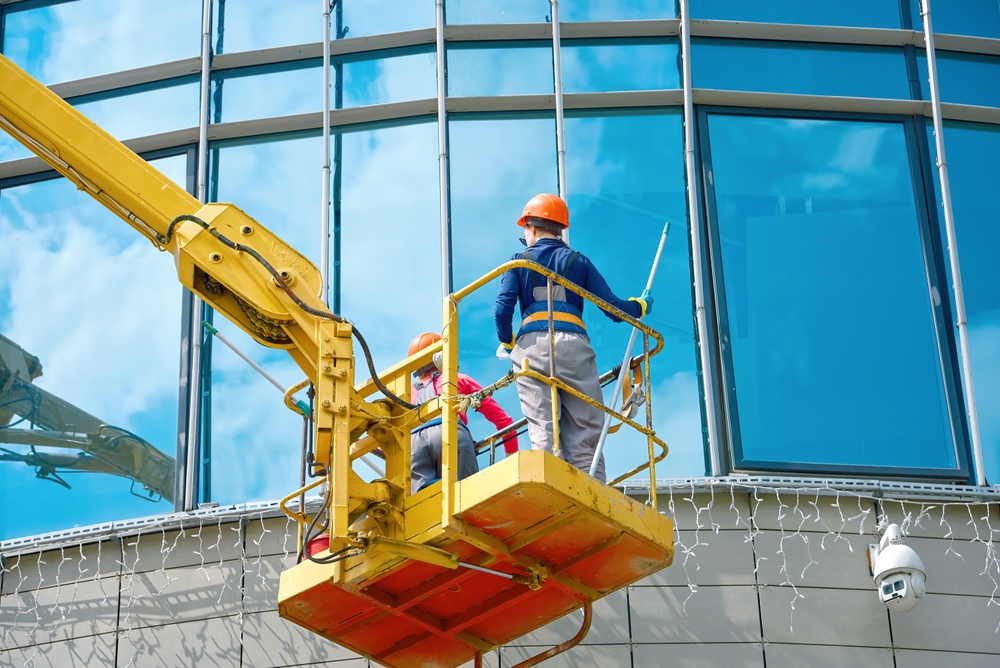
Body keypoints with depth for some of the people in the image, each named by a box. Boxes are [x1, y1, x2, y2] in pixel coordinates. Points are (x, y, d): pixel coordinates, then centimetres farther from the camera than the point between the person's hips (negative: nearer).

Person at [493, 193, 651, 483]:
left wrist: (507, 343, 19)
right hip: (574, 345, 0)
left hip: (532, 346, 0)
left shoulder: (519, 261, 14)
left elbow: (503, 309, 0)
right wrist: (641, 305, 31)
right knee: (584, 437, 0)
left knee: (542, 431, -4)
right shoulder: (578, 261, 16)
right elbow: (614, 308, 11)